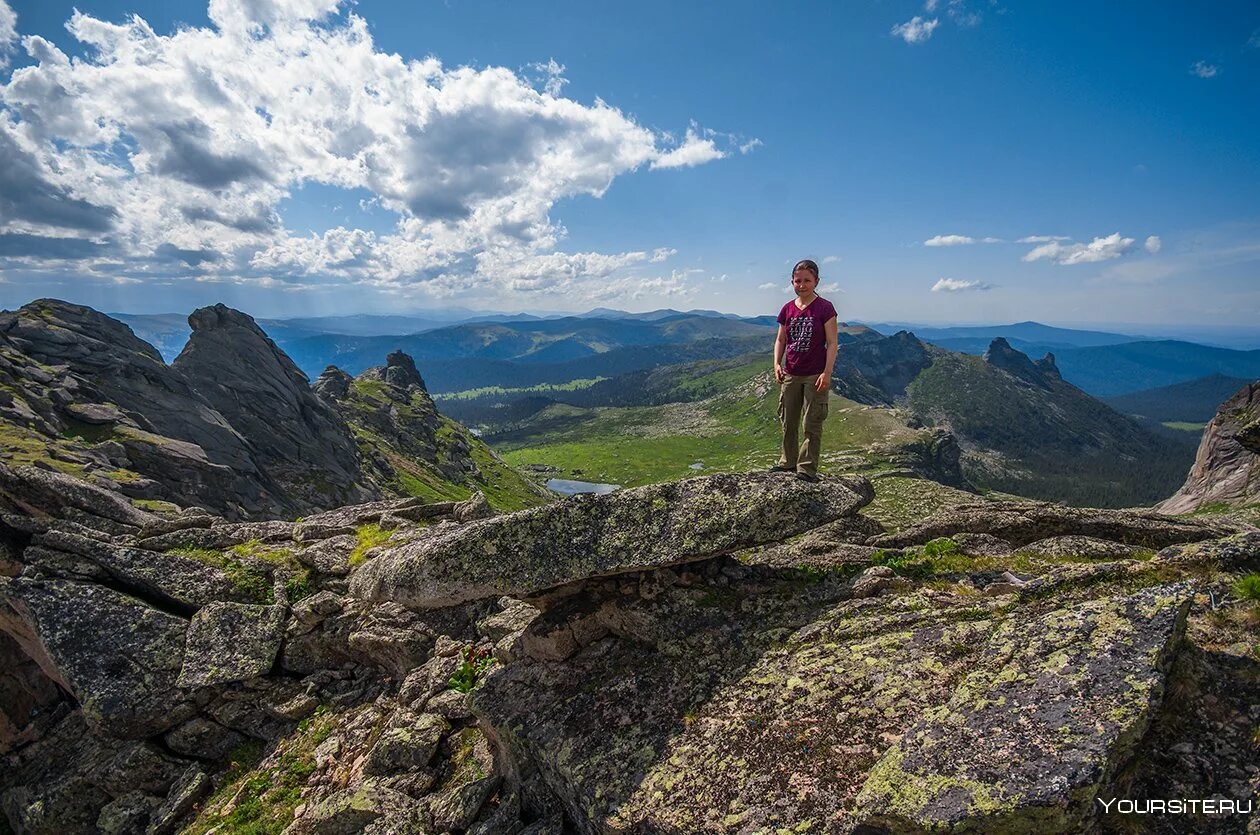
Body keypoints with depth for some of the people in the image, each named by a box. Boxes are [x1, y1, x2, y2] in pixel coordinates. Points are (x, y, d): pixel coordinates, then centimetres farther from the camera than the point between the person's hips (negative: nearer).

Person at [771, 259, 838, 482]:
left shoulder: (824, 308, -8)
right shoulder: (787, 309, 5)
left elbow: (832, 343, -10)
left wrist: (827, 373, -17)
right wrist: (777, 364, -2)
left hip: (815, 375, -5)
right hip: (790, 375, 5)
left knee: (812, 424, 1)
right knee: (787, 422, 13)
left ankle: (807, 468, 9)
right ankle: (788, 461, 27)